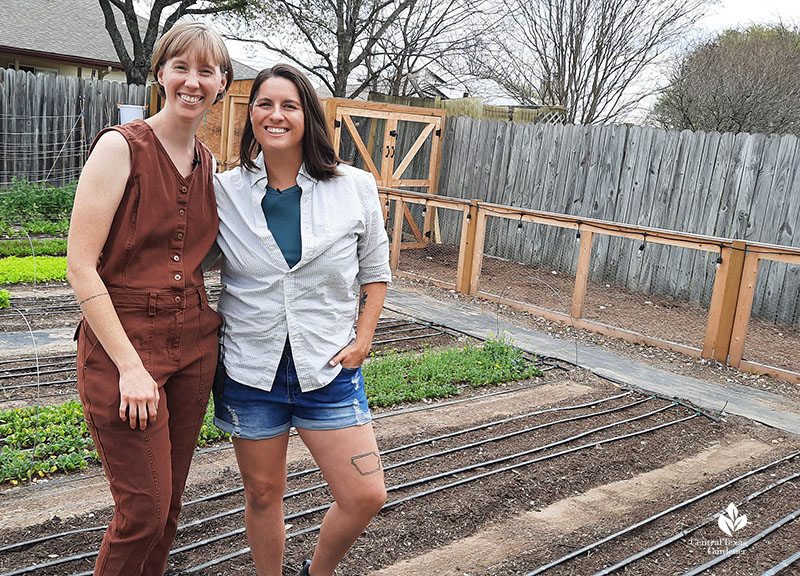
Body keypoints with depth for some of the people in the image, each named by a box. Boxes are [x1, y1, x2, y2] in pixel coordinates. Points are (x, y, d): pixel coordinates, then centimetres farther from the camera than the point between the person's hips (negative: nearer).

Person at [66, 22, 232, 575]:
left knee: (169, 500, 15)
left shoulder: (209, 163, 9)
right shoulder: (122, 146, -10)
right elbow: (81, 265, -14)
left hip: (193, 344, 6)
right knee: (145, 508, 1)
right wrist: (130, 366, -17)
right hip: (122, 343, -6)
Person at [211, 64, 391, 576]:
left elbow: (375, 272, 7)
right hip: (250, 366, 0)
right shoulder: (225, 191, -3)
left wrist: (363, 339, -1)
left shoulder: (355, 188, -3)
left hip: (329, 366, 0)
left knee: (367, 496, -1)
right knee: (263, 492, 13)